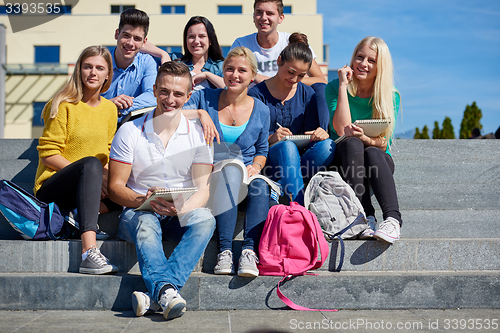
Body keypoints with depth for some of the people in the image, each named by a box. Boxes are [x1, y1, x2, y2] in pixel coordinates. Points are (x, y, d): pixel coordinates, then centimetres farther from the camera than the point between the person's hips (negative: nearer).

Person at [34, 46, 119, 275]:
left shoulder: (110, 109, 12)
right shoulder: (64, 105, -5)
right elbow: (48, 154, -11)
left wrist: (105, 175, -10)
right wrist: (92, 173, -21)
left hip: (88, 188, 5)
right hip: (51, 188, -5)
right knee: (91, 163, -38)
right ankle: (89, 252, -51)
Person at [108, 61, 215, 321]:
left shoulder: (197, 135, 4)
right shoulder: (130, 131, 1)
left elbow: (203, 190, -3)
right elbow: (115, 187, -2)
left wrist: (181, 208, -25)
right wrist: (145, 201, -23)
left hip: (181, 216, 1)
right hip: (138, 212, -1)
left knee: (205, 219, -32)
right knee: (146, 223, -36)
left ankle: (155, 294, -46)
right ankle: (166, 290, -55)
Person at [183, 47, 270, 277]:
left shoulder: (261, 111, 11)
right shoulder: (204, 99, 6)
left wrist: (256, 166, -2)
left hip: (245, 178, 2)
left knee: (261, 184, -33)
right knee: (231, 170, -36)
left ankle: (250, 250, -36)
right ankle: (224, 250, -39)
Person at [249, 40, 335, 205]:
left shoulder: (307, 93, 11)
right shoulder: (257, 94, -2)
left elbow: (310, 134, 9)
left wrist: (320, 134, -16)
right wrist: (270, 139, -27)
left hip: (298, 157, 4)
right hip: (266, 158, -4)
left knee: (327, 145, -26)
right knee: (287, 146, -37)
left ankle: (283, 188, -32)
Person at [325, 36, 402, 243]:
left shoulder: (391, 96, 0)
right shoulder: (334, 88, -2)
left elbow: (383, 144, -7)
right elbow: (342, 130, -18)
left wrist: (365, 139, -30)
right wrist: (343, 85, -16)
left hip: (379, 161, 1)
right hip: (342, 158, 0)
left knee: (372, 153, -33)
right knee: (351, 143, -33)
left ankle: (392, 219, -46)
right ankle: (365, 216, -40)